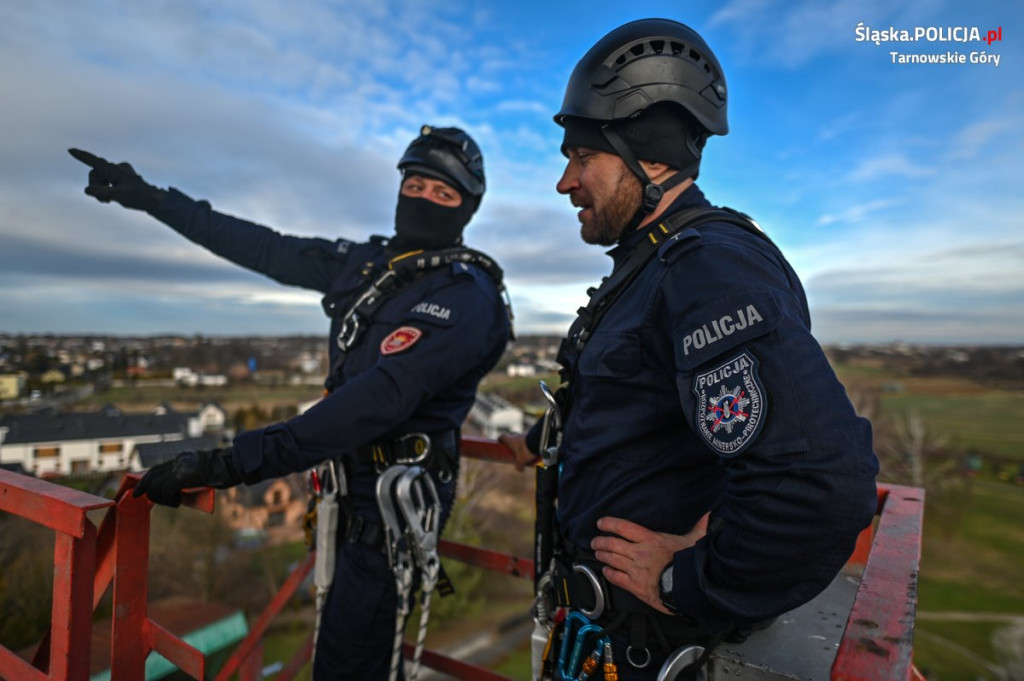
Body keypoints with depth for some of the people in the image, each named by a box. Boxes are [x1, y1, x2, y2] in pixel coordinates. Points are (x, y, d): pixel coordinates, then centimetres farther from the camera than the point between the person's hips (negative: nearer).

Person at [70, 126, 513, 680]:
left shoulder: (466, 297, -21)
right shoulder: (368, 262, 4)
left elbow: (380, 399, -32)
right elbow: (267, 250, 10)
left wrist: (232, 462, -34)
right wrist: (148, 197, 13)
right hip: (354, 487, 8)